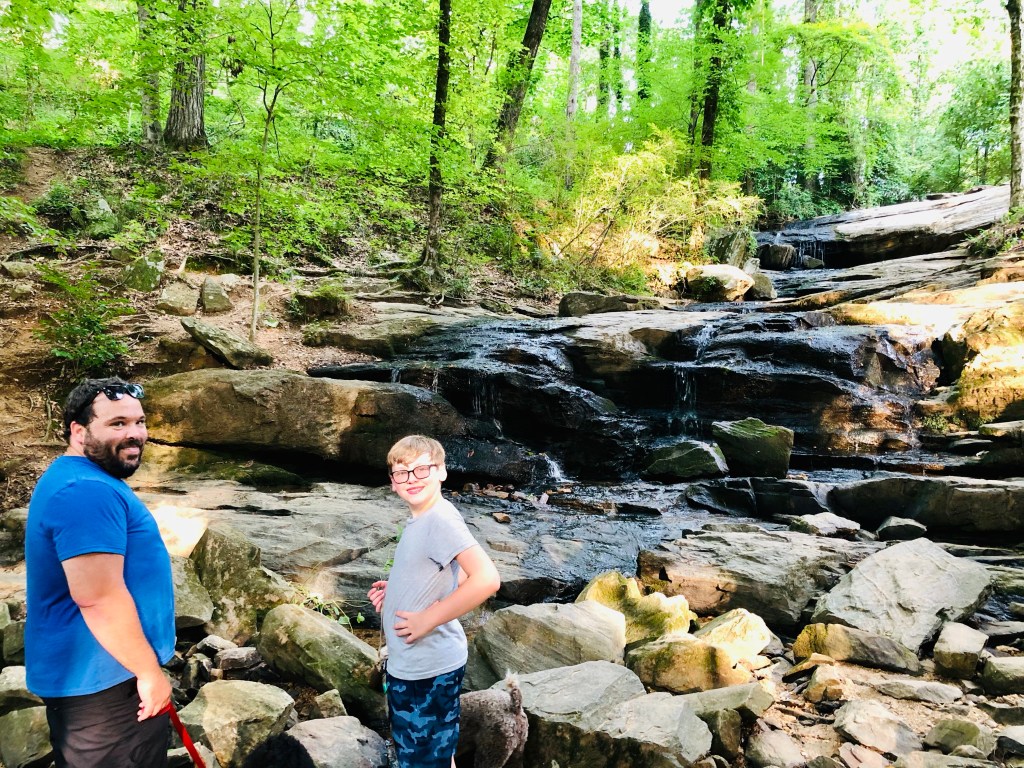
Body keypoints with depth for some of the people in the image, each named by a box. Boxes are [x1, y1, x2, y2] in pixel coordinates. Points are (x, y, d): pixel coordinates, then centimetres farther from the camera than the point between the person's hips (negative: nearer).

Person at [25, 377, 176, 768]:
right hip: (102, 682, -10)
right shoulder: (87, 490, -23)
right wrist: (149, 671, -19)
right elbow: (98, 598, -29)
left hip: (91, 675, 10)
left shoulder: (78, 479, 13)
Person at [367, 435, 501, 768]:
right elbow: (452, 577, 16)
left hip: (427, 667, -9)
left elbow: (486, 579, -32)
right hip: (411, 664, 9)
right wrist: (396, 591, 6)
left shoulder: (441, 519, -23)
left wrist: (427, 619, -24)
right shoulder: (418, 519, 5)